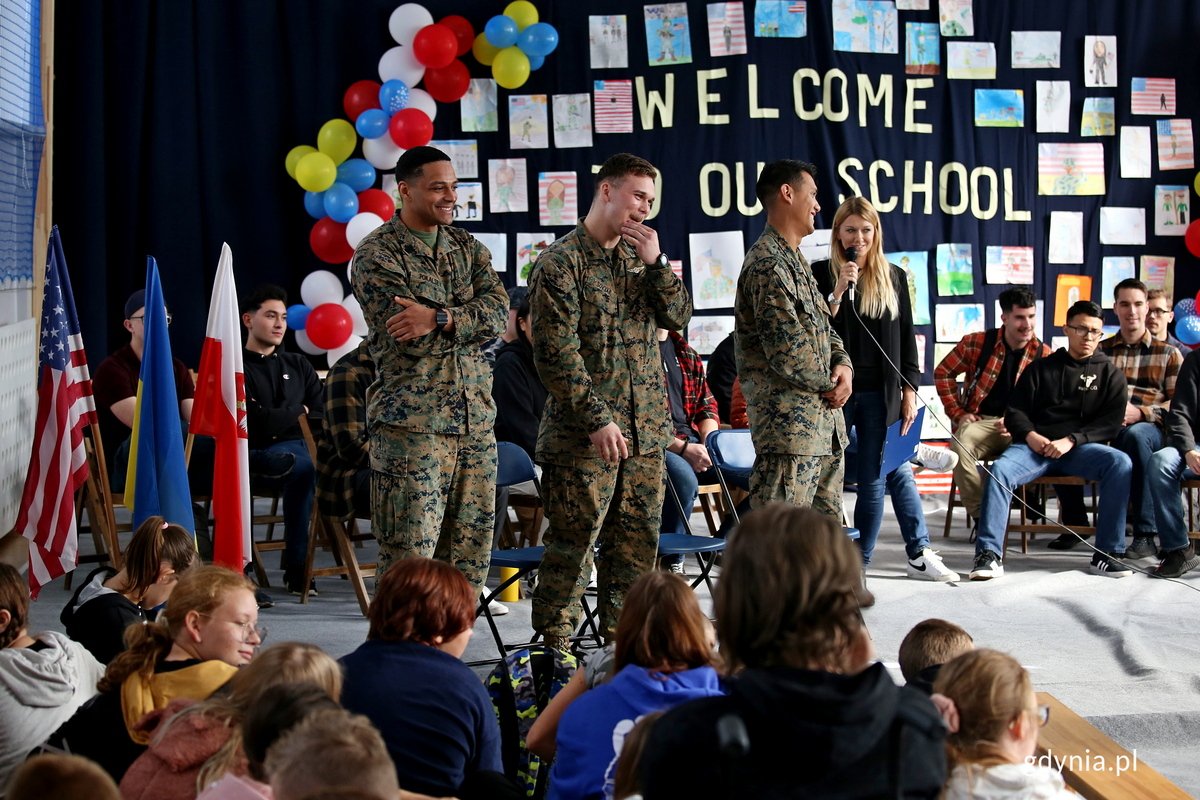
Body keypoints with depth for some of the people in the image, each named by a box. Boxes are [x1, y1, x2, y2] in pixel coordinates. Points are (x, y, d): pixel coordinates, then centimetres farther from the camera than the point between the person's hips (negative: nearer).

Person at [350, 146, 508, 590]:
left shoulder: (468, 247, 14)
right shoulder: (377, 254, -4)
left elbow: (497, 310, -3)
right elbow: (405, 336, -15)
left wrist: (439, 318, -18)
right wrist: (467, 320, -7)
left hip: (475, 416, 6)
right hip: (412, 421, -6)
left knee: (471, 552, 9)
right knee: (410, 554, -6)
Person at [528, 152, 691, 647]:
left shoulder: (639, 256, 15)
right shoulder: (561, 262, -7)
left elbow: (679, 315, 7)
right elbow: (556, 353, -12)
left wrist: (657, 263, -7)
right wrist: (597, 420, -17)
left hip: (645, 428, 7)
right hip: (583, 435, -7)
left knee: (638, 541, 10)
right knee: (573, 544, -4)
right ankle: (554, 646, 5)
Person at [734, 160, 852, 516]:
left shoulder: (796, 259, 18)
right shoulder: (767, 264, -15)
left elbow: (824, 327, 23)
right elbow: (787, 352, -21)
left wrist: (844, 366, 2)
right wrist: (831, 383, -5)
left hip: (824, 424, 11)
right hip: (789, 423, -11)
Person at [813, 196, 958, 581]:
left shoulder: (893, 278, 9)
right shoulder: (821, 274, 1)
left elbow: (906, 339, 10)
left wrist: (909, 391, 5)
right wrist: (839, 290, -16)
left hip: (879, 393, 2)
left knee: (873, 481, 4)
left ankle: (858, 563, 12)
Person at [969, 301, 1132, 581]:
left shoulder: (1110, 375, 16)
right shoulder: (1041, 368, 18)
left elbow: (1111, 422, 3)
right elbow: (1015, 411, 13)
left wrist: (1071, 440, -13)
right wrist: (1030, 435, -9)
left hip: (1081, 447, 0)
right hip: (1036, 444, 0)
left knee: (1120, 463, -31)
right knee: (1000, 469, -30)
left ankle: (1107, 554, -26)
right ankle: (989, 554, -32)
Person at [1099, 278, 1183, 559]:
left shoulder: (1168, 353, 19)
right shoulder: (1100, 351, 24)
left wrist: (1140, 413, -13)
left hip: (1151, 428, -1)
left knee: (1134, 435, -43)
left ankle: (1146, 535, -39)